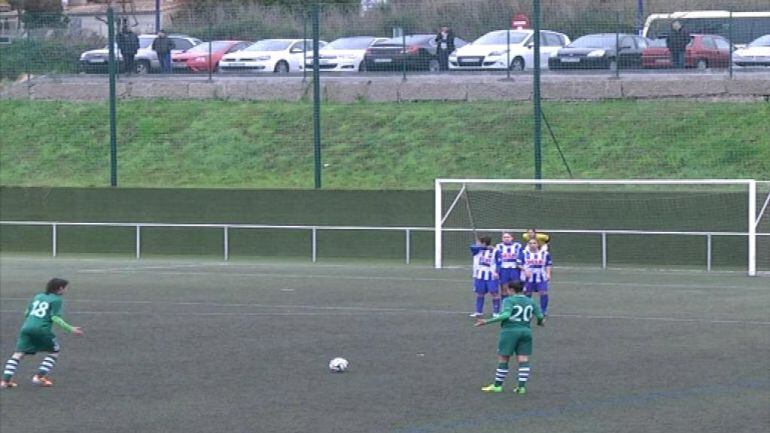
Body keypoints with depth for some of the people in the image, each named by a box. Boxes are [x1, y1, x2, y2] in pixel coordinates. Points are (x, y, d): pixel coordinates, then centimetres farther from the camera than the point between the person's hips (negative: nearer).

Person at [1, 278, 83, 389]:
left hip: (26, 327, 5)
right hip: (42, 329, -5)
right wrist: (70, 329, -9)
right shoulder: (56, 300, 2)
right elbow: (55, 317, -8)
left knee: (18, 353, 5)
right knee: (54, 352, 14)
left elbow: (26, 313, 22)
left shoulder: (37, 296, 21)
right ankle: (39, 377, 3)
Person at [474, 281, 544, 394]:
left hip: (510, 331, -5)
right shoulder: (530, 302, 11)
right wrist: (540, 322, 34)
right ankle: (522, 386, -3)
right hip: (526, 331, 5)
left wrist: (487, 322, -21)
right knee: (523, 360, 4)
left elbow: (506, 315, -21)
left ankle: (497, 385, 9)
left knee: (503, 359, 4)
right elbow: (540, 316, 10)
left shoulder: (509, 301, -7)